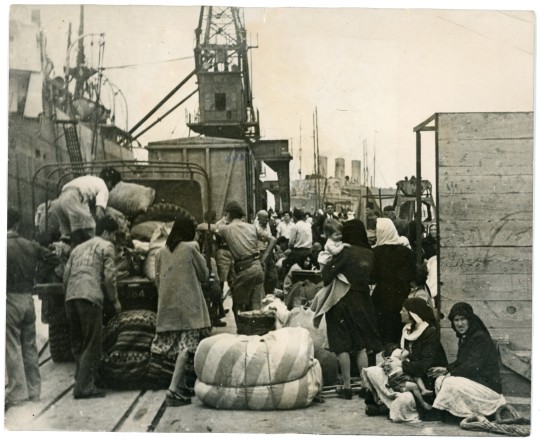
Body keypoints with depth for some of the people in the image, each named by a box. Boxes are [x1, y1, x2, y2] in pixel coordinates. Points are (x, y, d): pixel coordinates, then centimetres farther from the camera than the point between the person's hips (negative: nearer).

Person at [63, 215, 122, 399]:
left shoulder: (78, 248, 27)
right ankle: (84, 386, -7)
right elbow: (109, 276, -2)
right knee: (91, 344, -3)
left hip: (71, 297, 7)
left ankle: (81, 381, 16)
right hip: (90, 296, -7)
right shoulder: (106, 246, 7)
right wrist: (114, 300, 7)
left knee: (77, 343, 14)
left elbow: (66, 275, 19)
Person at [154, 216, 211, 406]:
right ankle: (173, 390, -18)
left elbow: (157, 279, 13)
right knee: (187, 345, -8)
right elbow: (204, 275, 3)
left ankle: (181, 386, 17)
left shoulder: (162, 251, 9)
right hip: (187, 303, -6)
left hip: (167, 304, 6)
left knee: (182, 346, 15)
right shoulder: (190, 248, -5)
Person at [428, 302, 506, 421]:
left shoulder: (480, 337, -18)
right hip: (473, 380, 10)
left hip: (488, 386, -9)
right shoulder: (464, 337, 11)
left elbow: (474, 366, -24)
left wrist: (452, 373, -16)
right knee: (440, 381, -1)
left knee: (451, 383, -26)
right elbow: (461, 362, 18)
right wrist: (446, 369, 1)